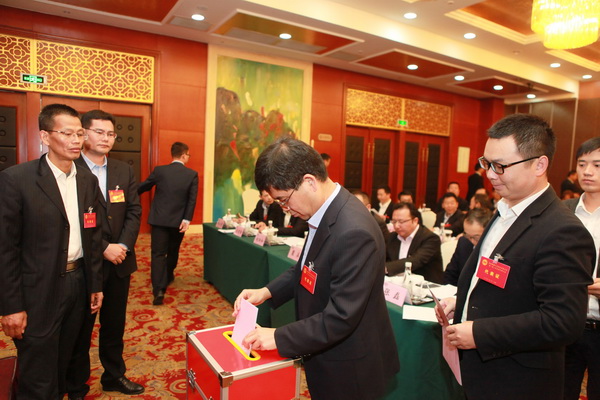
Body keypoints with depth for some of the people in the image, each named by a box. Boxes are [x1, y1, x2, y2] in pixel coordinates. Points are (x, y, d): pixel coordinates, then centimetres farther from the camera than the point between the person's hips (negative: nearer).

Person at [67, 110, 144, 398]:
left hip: (119, 262, 5)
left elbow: (134, 211, 3)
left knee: (115, 324, 18)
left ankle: (114, 376, 36)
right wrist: (104, 248, -18)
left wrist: (123, 246, -9)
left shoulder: (124, 171, 7)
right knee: (81, 328, 13)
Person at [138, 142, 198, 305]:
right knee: (173, 251, 21)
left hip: (159, 219, -1)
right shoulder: (192, 174, -4)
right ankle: (168, 276, 41)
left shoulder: (159, 170, -3)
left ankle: (159, 289, -10)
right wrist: (186, 219, -11)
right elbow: (192, 199, -11)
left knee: (158, 253, 0)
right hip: (178, 221, 1)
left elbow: (142, 187, 8)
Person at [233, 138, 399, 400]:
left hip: (348, 370, -8)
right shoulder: (325, 212, -4)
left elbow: (341, 317, -28)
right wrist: (267, 292, -1)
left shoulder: (354, 232, -32)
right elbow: (308, 268, 11)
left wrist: (279, 337, -20)